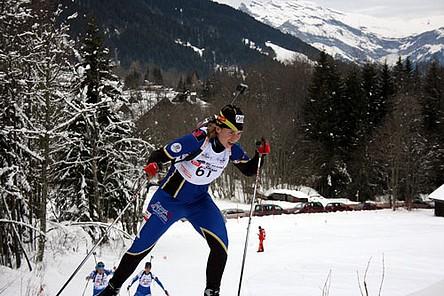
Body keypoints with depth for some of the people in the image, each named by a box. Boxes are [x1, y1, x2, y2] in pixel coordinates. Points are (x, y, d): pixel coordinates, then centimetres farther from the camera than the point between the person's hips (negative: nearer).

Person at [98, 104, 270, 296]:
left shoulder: (232, 150, -12)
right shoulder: (196, 141, -30)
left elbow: (249, 170, 3)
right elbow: (160, 155, -25)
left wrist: (260, 154, -16)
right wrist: (153, 166, -46)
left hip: (200, 202, 4)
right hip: (170, 198, -4)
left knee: (220, 245, -17)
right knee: (142, 246, 3)